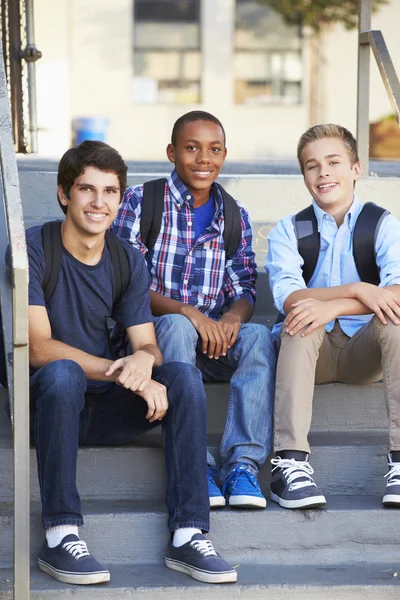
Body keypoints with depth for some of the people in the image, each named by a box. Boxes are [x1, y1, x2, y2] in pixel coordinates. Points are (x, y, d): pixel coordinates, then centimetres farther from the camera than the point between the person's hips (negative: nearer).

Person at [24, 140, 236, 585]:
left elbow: (147, 345, 2)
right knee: (63, 372, -37)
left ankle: (188, 535, -23)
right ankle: (61, 536, -33)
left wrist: (143, 360, -25)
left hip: (103, 407, 5)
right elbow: (39, 347, -18)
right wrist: (122, 373, -26)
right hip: (48, 400, -5)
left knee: (182, 375, -19)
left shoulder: (128, 261, 8)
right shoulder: (33, 249, -9)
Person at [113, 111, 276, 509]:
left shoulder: (235, 216, 14)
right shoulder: (139, 202, 0)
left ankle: (244, 463, -37)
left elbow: (244, 289, 8)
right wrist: (187, 313, -22)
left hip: (215, 338, 3)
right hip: (151, 335, -3)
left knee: (258, 337, -27)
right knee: (176, 326, -36)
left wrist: (234, 317, -18)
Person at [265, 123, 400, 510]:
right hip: (309, 350, 0)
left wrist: (332, 307, -33)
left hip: (365, 349, 0)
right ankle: (290, 462, -43)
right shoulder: (288, 231, 4)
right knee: (301, 321, -32)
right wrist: (358, 291, -27)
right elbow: (287, 297, -14)